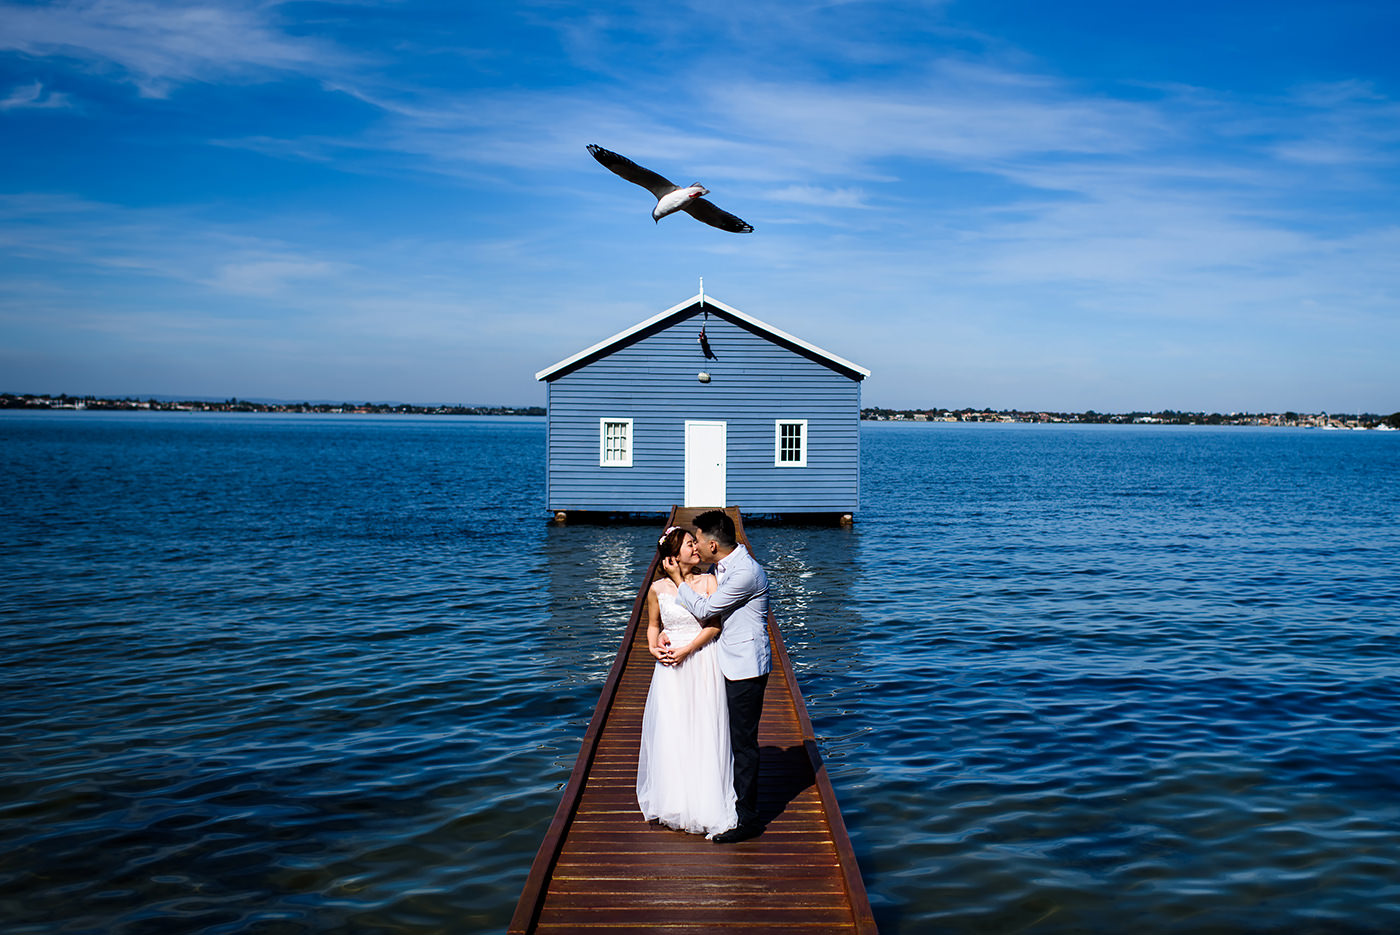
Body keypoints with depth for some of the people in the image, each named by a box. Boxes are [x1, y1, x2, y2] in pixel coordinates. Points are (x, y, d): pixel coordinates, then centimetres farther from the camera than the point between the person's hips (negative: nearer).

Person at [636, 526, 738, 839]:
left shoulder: (709, 581, -2)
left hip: (704, 664, -1)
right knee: (670, 733, 3)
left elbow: (714, 624, -8)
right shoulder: (658, 588, 2)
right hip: (671, 669, 1)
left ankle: (706, 805, 14)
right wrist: (654, 646, -3)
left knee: (704, 732, 1)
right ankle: (674, 803, 19)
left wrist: (687, 649, -16)